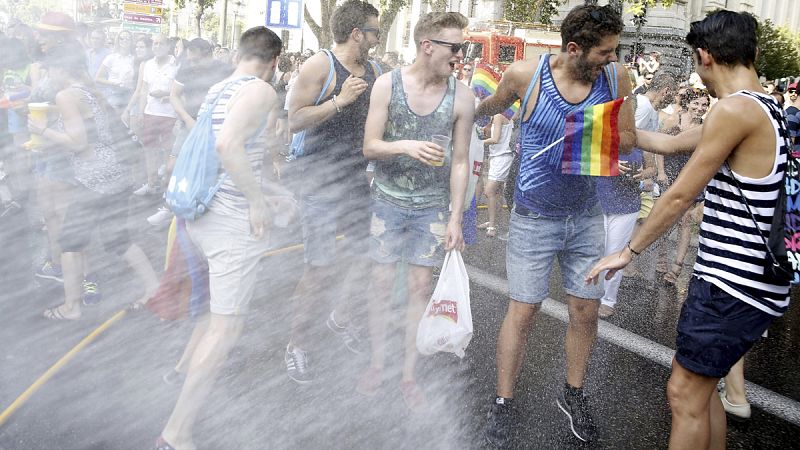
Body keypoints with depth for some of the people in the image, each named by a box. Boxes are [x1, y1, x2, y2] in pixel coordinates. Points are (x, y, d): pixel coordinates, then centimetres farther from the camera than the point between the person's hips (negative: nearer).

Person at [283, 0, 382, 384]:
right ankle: (297, 344, 14)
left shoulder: (374, 71, 11)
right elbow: (294, 121, -15)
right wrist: (339, 100, -23)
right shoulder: (320, 66, -9)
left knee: (366, 257, 10)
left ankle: (340, 317, 36)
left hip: (359, 180, 7)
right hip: (322, 183, -6)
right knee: (319, 269, -5)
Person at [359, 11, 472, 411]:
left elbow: (460, 161, -2)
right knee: (382, 282, 6)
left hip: (432, 205, 1)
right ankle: (377, 361, 26)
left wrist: (456, 218, -5)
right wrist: (406, 146, -29)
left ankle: (409, 374, 20)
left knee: (421, 287, 4)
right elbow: (369, 147, -9)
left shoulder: (461, 97, -7)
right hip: (388, 200, 0)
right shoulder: (388, 84, -8)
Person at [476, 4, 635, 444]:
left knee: (586, 310, 10)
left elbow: (629, 140, -3)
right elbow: (489, 108, 6)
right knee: (522, 311, 2)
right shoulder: (524, 74, -15)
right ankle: (503, 403, 20)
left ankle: (573, 393, 34)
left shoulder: (616, 77, -8)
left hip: (586, 215, 3)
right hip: (534, 218, -3)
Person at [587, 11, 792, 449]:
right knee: (700, 386, 20)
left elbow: (680, 195, -15)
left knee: (685, 392, 0)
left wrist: (628, 251, -5)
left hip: (733, 282, -10)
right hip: (748, 278, 10)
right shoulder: (763, 108, 14)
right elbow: (670, 143, 23)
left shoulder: (735, 108, -18)